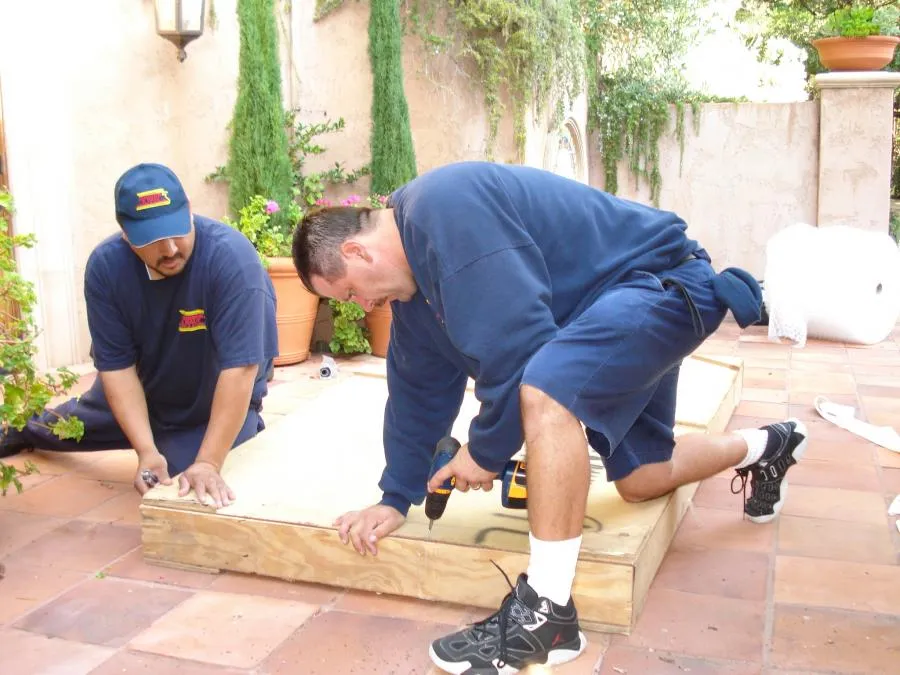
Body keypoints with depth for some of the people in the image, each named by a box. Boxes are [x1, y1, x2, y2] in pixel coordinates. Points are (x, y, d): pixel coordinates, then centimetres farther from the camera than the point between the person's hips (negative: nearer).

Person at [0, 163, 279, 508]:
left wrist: (208, 462, -43)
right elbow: (116, 365, -21)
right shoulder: (105, 266, -24)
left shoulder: (231, 257, -37)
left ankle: (246, 428, 17)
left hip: (216, 407, -4)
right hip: (142, 392, 4)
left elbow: (239, 367, -39)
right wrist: (147, 450, -31)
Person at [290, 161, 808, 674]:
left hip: (664, 281, -10)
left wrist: (487, 449, -16)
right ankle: (765, 447, 43)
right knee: (641, 480, 17)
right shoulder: (414, 265, 4)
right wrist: (396, 497, 10)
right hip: (621, 309, 10)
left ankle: (547, 613, -26)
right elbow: (419, 387, 10)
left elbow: (516, 344, -31)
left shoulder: (445, 209, -28)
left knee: (545, 388, -35)